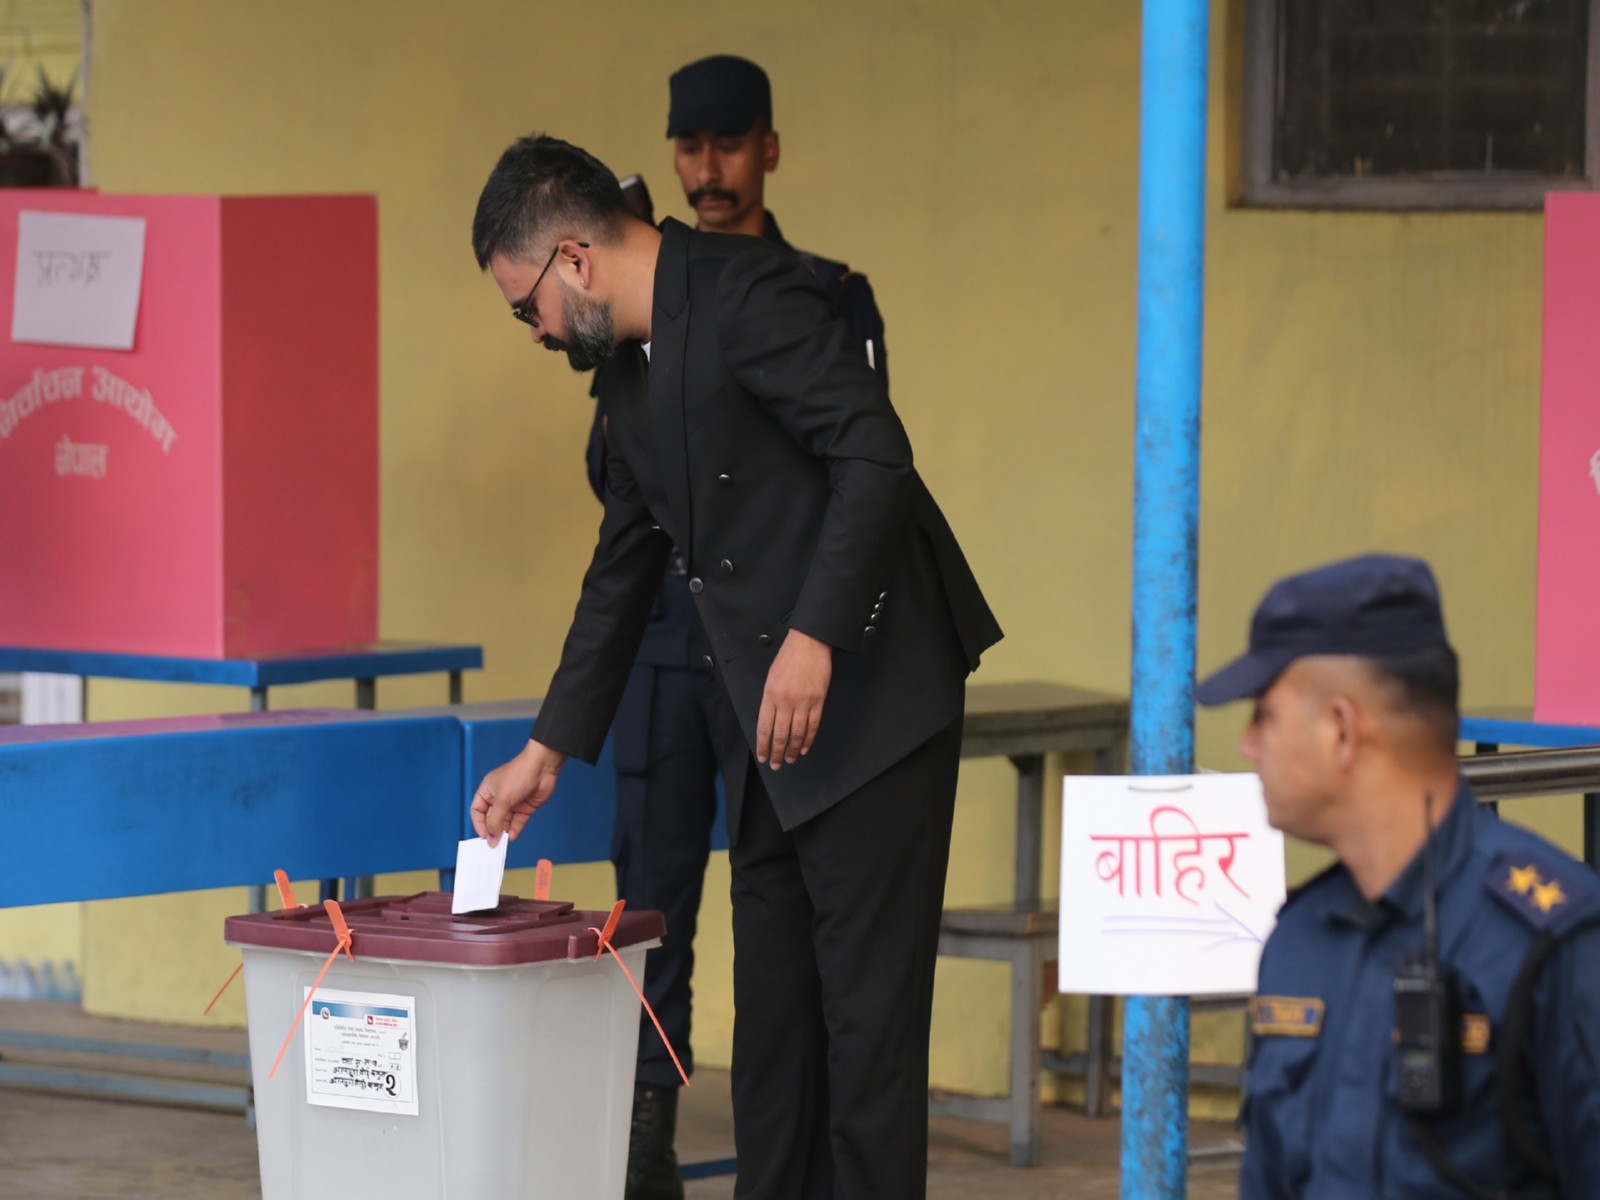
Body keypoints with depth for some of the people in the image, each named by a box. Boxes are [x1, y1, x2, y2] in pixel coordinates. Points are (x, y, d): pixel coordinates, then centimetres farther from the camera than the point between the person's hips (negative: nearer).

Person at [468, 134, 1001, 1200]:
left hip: (868, 698, -10)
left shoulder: (744, 294, -11)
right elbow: (621, 578, 27)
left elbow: (876, 457, -21)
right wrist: (549, 750, 29)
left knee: (868, 1002, -7)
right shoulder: (639, 383, 18)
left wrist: (816, 636, -25)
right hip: (772, 729, 10)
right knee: (773, 1003, 12)